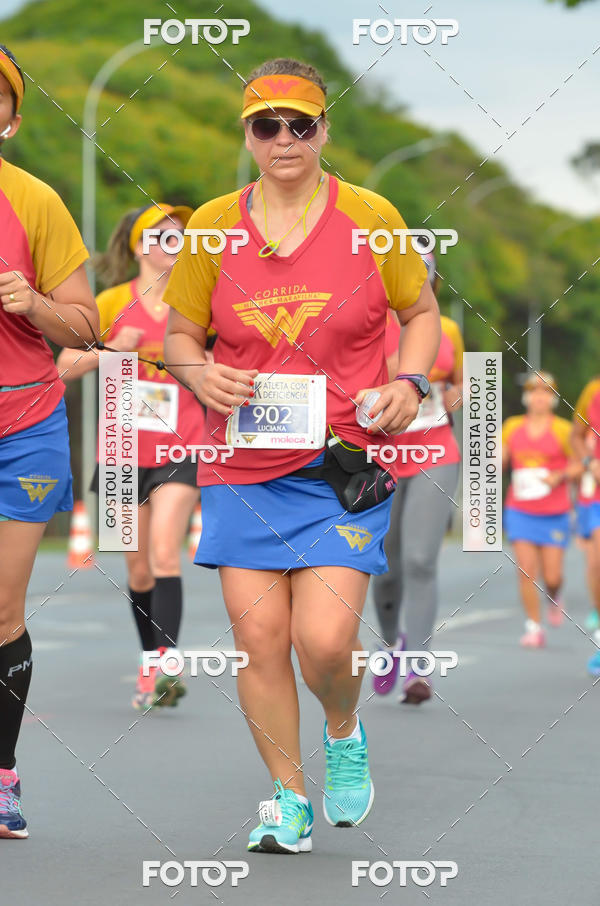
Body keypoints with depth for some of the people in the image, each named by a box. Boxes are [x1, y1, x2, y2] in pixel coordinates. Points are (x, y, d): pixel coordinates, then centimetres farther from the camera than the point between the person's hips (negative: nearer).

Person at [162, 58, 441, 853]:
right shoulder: (213, 227, 4)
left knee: (324, 639, -13)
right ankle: (289, 799, 16)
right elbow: (179, 334, 13)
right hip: (244, 467, 2)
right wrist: (201, 374, -9)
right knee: (257, 636, -1)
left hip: (344, 466, -2)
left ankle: (345, 733, 21)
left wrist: (408, 382, -5)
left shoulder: (371, 219, 0)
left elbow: (422, 312, 13)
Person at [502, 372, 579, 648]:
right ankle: (534, 627, 1)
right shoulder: (512, 426, 6)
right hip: (519, 511, 2)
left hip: (554, 514, -2)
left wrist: (560, 476, -16)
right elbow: (500, 462, 11)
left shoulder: (562, 429, -3)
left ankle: (554, 598, 33)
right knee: (526, 571, -9)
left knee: (551, 576, -2)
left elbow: (580, 464, 1)